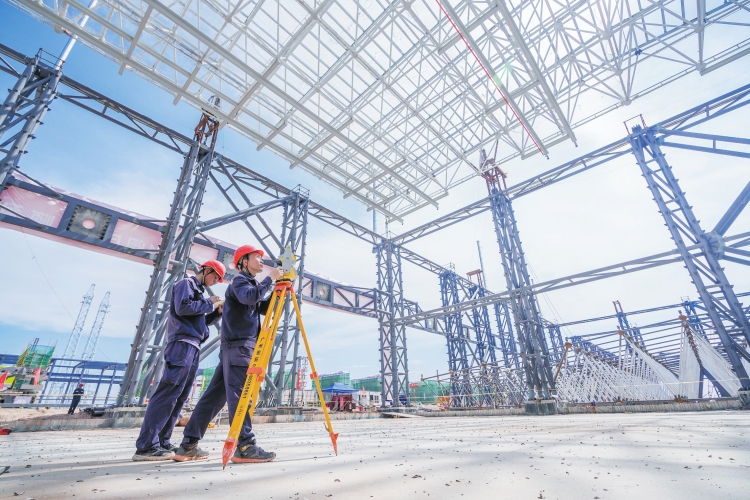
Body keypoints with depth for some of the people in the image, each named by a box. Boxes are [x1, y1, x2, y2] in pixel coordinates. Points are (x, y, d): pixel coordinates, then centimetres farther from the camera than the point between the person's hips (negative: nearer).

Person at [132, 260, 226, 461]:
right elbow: (182, 307, -17)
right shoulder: (186, 283, 1)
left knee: (179, 397, 7)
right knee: (168, 394, -12)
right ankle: (146, 446, -10)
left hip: (193, 348, 10)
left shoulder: (198, 291, 26)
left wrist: (217, 311, 10)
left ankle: (162, 443, 10)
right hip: (182, 344, -9)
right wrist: (209, 303, -8)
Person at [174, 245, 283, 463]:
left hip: (238, 347, 9)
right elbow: (249, 297, -26)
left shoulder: (251, 283, 25)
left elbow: (264, 307, 22)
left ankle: (188, 446, 15)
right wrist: (270, 279, -16)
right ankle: (245, 447, -10)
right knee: (239, 395, -11)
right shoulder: (240, 280, -3)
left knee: (215, 395, 9)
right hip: (237, 346, -9)